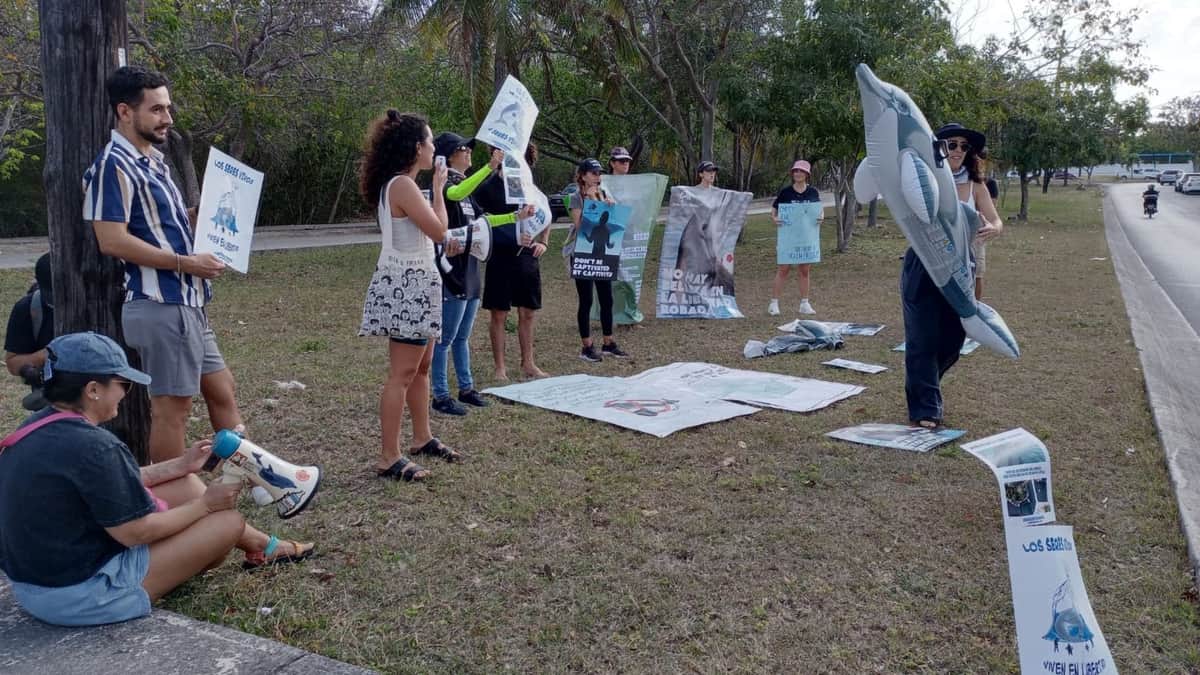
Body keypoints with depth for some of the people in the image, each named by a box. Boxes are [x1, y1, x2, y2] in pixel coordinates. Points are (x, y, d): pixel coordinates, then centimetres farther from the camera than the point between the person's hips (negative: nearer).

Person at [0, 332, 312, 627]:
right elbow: (135, 532, -21)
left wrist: (178, 466, 18)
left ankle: (262, 544, 32)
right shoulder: (92, 447, -28)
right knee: (228, 521, -3)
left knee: (185, 485, 16)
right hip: (82, 594, -10)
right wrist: (206, 503, -7)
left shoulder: (37, 429, 2)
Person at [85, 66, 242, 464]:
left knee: (221, 389, 15)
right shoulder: (114, 166, -13)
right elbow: (112, 241, -20)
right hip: (161, 307, -10)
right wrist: (186, 263, -19)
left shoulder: (153, 162, 17)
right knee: (171, 405, -1)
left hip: (186, 303, 10)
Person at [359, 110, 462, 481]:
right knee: (402, 373, -7)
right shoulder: (403, 185, -18)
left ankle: (422, 439, 31)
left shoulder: (398, 183, 14)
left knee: (422, 366, 19)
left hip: (413, 282, 11)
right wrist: (438, 189, -7)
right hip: (406, 283, -11)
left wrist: (436, 188, 15)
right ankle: (389, 459, -2)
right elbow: (439, 231, -16)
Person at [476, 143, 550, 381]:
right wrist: (513, 238, -21)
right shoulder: (488, 187, -7)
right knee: (498, 314, 3)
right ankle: (500, 367, 13)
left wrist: (543, 242, 7)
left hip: (527, 257, 5)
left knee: (528, 313, 10)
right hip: (499, 259, -5)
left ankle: (528, 364, 21)